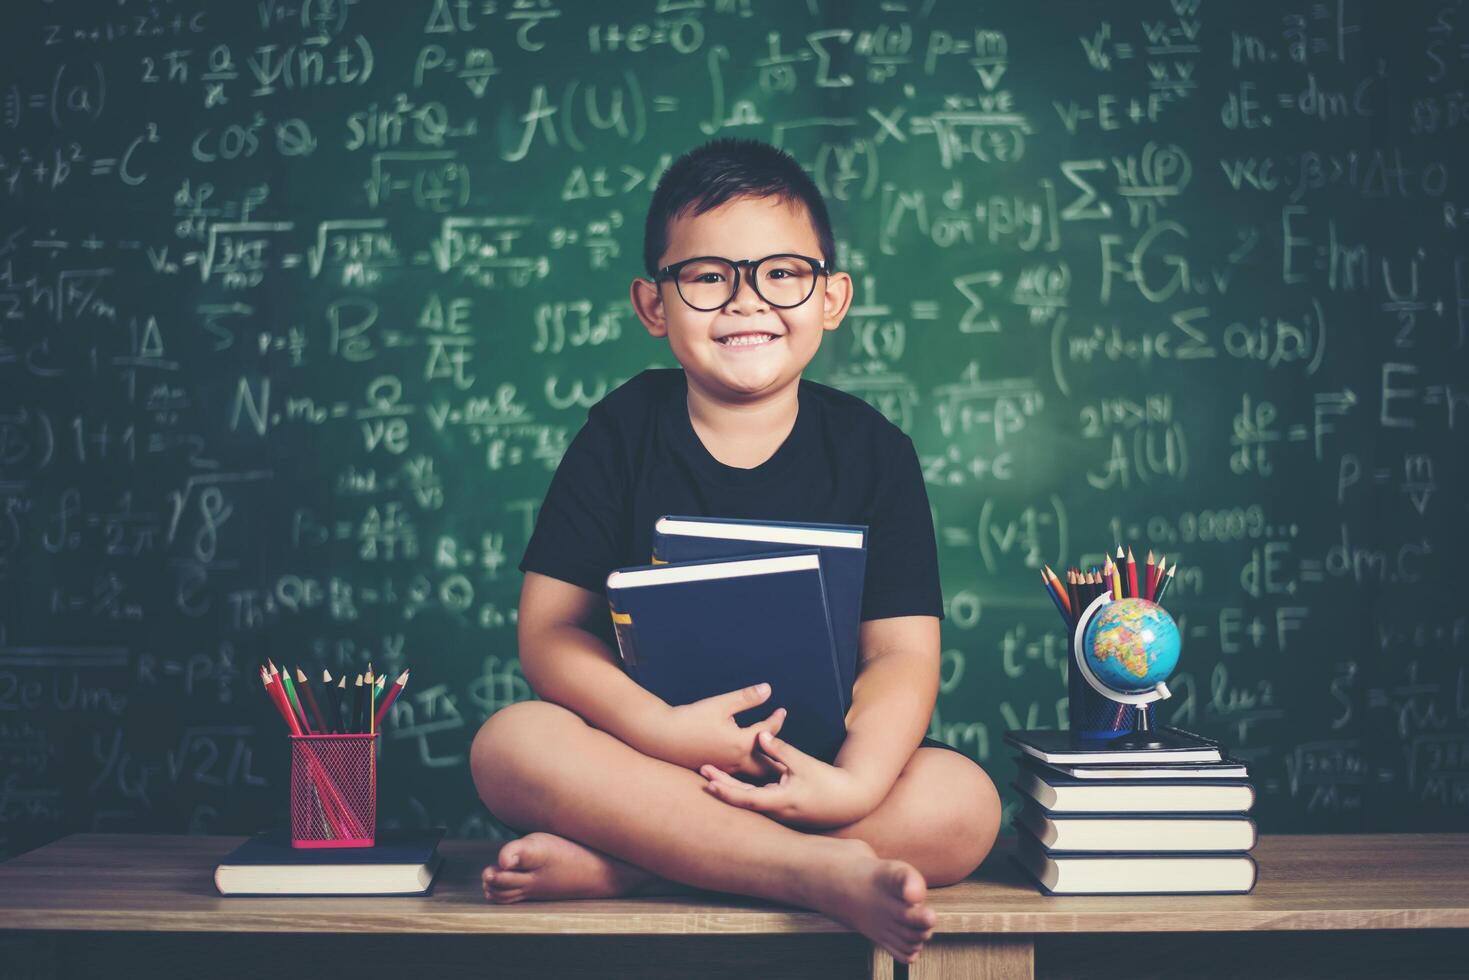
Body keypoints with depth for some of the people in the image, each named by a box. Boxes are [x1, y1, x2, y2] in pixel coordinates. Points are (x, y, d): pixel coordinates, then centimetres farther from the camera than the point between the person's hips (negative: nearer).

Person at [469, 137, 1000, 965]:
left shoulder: (872, 450, 1)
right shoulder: (624, 430, 1)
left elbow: (902, 654, -6)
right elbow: (549, 631, -6)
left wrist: (857, 780, -28)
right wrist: (659, 728, -26)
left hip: (814, 763, 1)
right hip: (652, 763, 0)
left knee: (963, 804, -27)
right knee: (511, 743, -29)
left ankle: (612, 868, -28)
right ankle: (822, 874, -32)